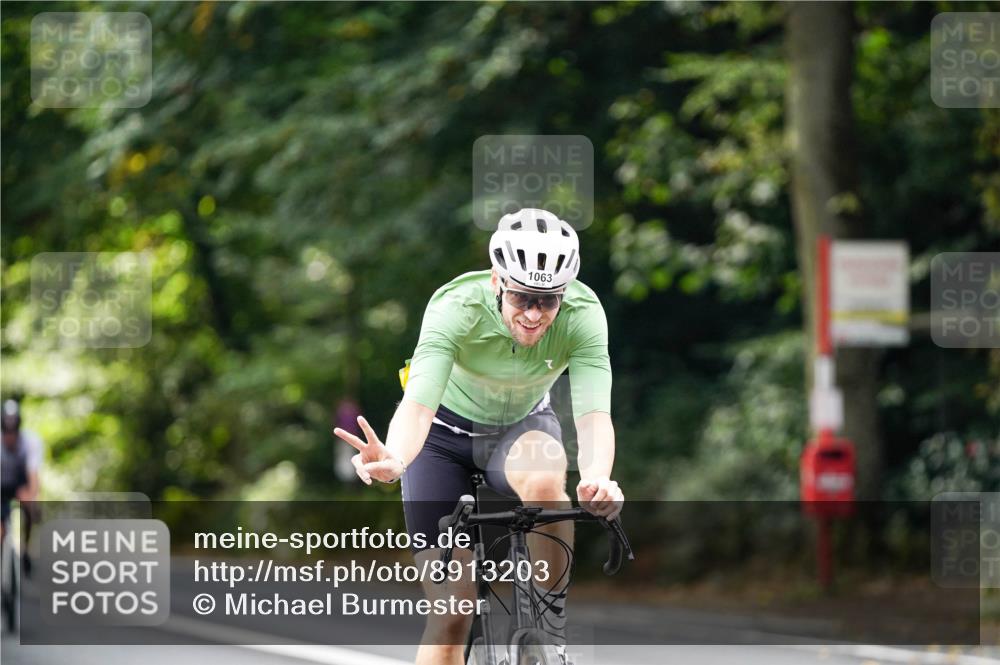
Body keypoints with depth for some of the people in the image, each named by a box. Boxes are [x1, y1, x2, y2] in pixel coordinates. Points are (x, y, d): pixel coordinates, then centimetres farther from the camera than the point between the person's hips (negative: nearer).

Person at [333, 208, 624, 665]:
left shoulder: (583, 315, -28)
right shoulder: (456, 309, -33)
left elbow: (594, 415, -38)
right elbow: (418, 403, -44)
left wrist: (598, 478, -60)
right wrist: (394, 462, -67)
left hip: (523, 426, 1)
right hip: (447, 434, -1)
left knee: (544, 481, -36)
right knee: (452, 611, -10)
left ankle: (553, 615, -13)